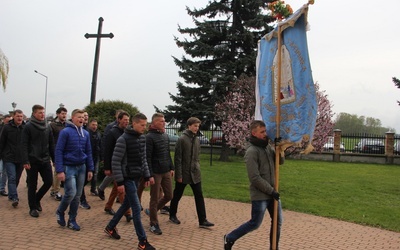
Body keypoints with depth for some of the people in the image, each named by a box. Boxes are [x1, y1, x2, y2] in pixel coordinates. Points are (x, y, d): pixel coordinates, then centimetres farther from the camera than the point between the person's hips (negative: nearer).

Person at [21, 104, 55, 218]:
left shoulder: (47, 127, 8)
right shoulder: (28, 127, -5)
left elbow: (51, 144, 11)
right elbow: (24, 145, -9)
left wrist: (54, 159, 8)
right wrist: (25, 161, -16)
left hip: (45, 160, 4)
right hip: (32, 161, -4)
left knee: (49, 182, 3)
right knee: (32, 185, 5)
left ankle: (37, 199, 28)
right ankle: (33, 208, 18)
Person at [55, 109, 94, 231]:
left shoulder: (86, 133, 7)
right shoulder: (65, 132, -9)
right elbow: (59, 151, -10)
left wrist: (90, 169, 8)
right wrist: (60, 170, -16)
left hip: (82, 167, 5)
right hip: (69, 167, -5)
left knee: (78, 195, 8)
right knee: (71, 193, -11)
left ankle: (72, 220, 21)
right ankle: (60, 212, 17)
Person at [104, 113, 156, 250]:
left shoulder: (142, 138, 7)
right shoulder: (123, 139, -17)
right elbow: (116, 162, -17)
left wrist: (147, 176, 13)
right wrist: (119, 182, -19)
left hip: (136, 177, 8)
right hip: (127, 178, -8)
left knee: (126, 204, 18)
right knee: (136, 208, -5)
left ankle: (110, 227, 38)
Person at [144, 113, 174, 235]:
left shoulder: (165, 136, 10)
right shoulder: (149, 137, -14)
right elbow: (147, 158, -17)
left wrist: (171, 168, 13)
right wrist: (150, 175, -20)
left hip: (166, 172, 7)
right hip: (156, 173, -7)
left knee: (169, 196, 12)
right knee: (155, 199, 3)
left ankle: (153, 211, 34)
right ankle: (154, 224, 17)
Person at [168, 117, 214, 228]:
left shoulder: (197, 140, 8)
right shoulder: (182, 139, -13)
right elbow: (177, 159, -14)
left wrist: (197, 168, 11)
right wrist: (179, 175, -15)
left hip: (195, 174, 6)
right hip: (183, 174, -6)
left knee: (199, 196, 2)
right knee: (177, 195, 11)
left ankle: (202, 220, 5)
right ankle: (172, 215, 29)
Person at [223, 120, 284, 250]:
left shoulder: (267, 146, 7)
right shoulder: (251, 151, -18)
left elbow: (280, 161, 10)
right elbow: (255, 178, -21)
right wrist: (271, 191, -17)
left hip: (272, 193, 7)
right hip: (260, 195, -7)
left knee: (278, 221, 11)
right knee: (255, 223, 3)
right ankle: (229, 238, 22)